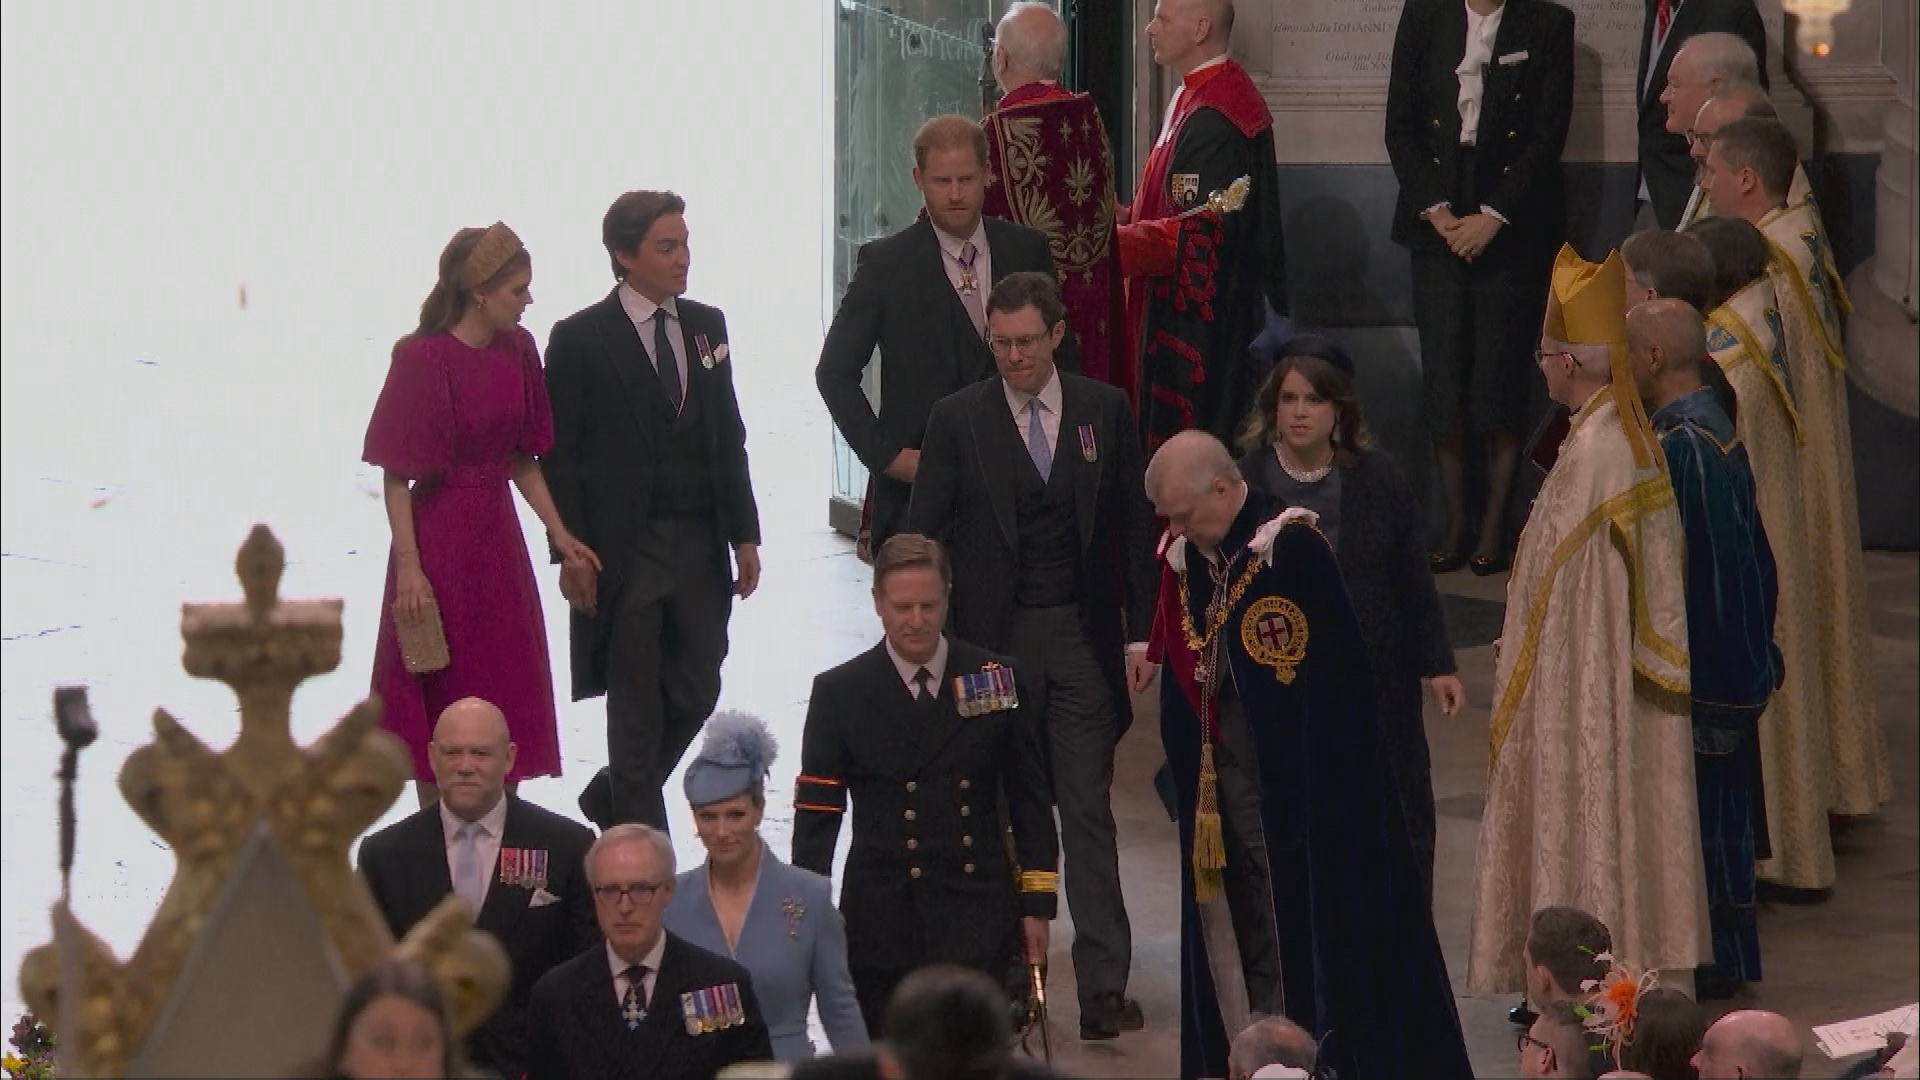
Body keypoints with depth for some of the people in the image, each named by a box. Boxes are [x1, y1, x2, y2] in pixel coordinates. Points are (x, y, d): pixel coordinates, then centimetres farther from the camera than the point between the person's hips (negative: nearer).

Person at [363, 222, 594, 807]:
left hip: (498, 539, 6)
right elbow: (395, 475, -13)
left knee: (510, 695, 9)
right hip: (439, 538, -6)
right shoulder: (422, 358, -15)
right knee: (439, 698, 3)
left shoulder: (518, 350, 4)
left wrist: (559, 534, 7)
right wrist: (408, 565, -18)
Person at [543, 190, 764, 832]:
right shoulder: (580, 339, -6)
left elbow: (729, 438, 13)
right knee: (637, 708, 2)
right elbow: (560, 454, -7)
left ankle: (618, 802, 28)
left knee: (696, 696, 7)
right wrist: (572, 554, -12)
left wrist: (744, 534, 7)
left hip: (701, 547, 5)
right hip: (624, 551, -5)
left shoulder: (705, 325, 10)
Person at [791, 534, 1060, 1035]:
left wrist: (1037, 905, 6)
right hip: (881, 919, 0)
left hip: (977, 918, 0)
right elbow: (816, 814, 3)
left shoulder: (998, 681, 5)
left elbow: (1030, 800, 9)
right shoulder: (839, 693, 2)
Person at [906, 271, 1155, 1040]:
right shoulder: (958, 420, 1)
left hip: (1083, 636, 0)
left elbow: (1134, 526, 8)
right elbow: (922, 535, 2)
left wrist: (1139, 632, 3)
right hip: (992, 637, 0)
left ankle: (1103, 985, -5)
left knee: (1089, 814, -3)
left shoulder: (1105, 411, 5)